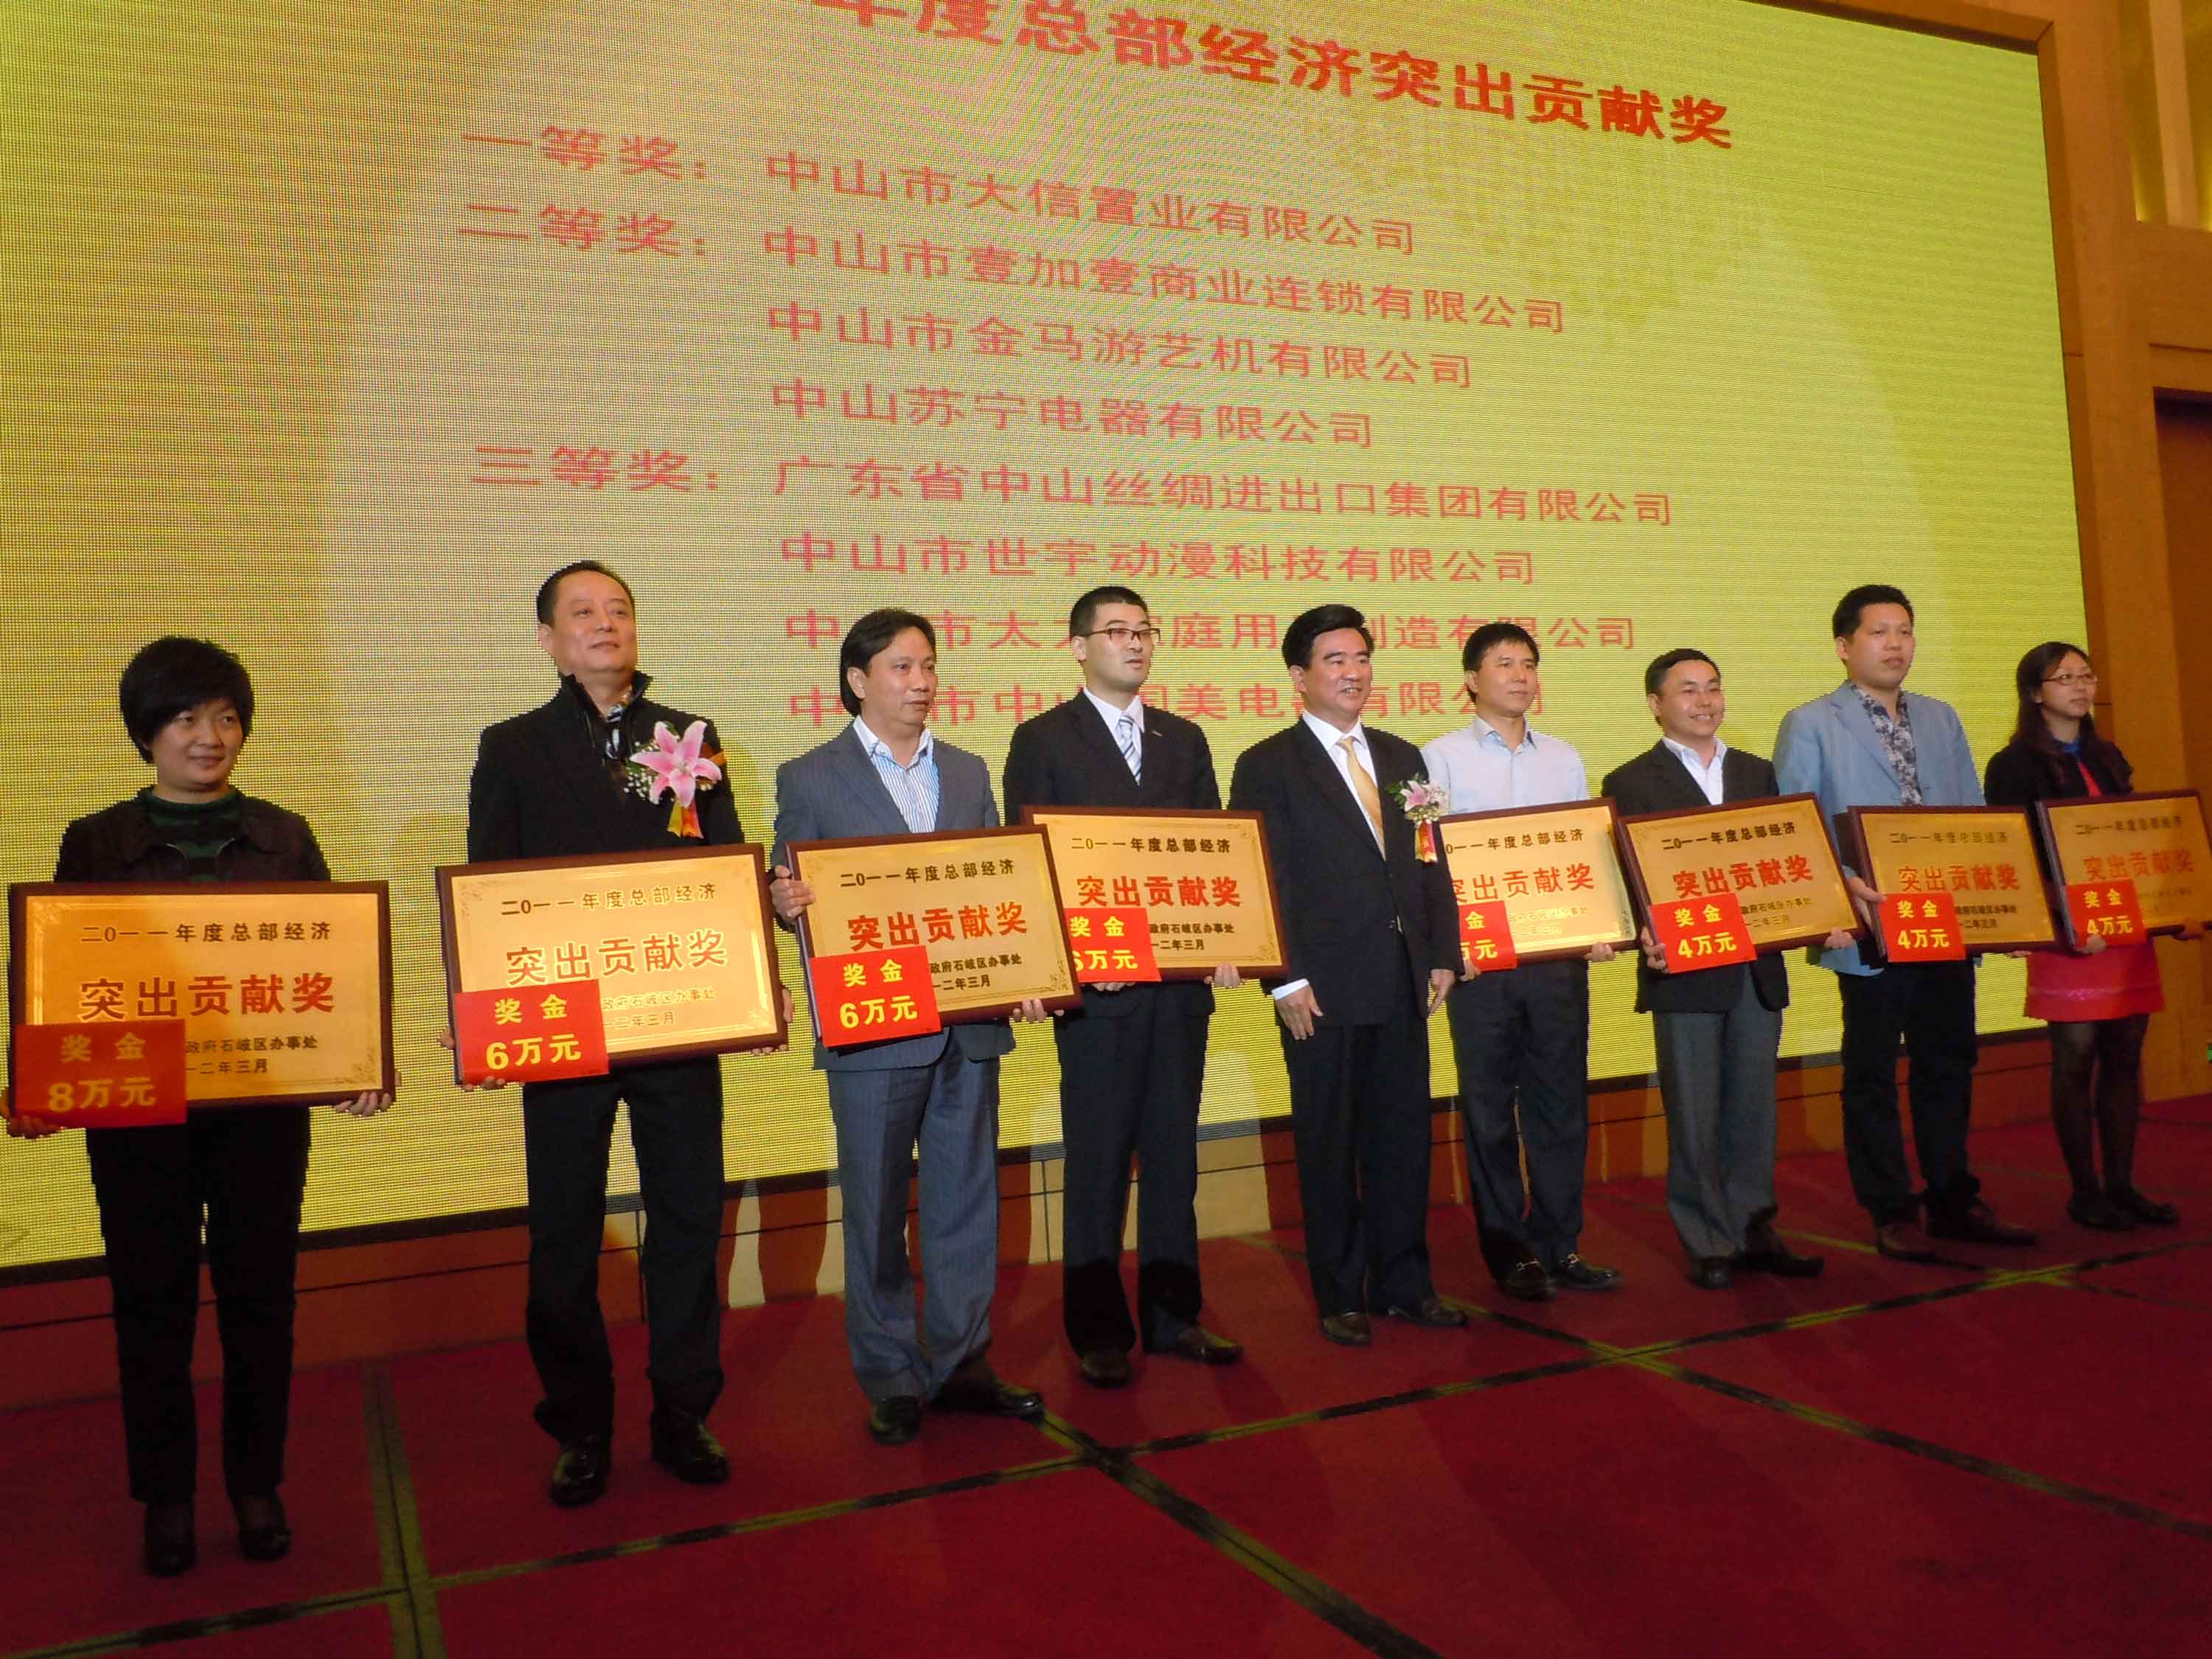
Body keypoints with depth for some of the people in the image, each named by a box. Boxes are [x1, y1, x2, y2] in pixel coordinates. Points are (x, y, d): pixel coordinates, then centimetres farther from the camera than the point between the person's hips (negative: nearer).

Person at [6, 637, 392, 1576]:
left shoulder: (285, 839, 4)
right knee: (152, 1304, 10)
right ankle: (166, 1497, 26)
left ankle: (257, 1486, 25)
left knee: (259, 1298, 9)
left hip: (265, 1104, 1)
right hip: (136, 1106, 0)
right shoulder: (96, 845, 2)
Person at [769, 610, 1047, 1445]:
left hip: (969, 1023, 4)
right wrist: (788, 900, -24)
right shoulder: (809, 778, 0)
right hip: (872, 1030, -4)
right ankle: (890, 1378, 20)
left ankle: (961, 1362, 25)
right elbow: (792, 897, 0)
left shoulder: (968, 772, 12)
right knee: (877, 1211, 6)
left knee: (967, 1200, 11)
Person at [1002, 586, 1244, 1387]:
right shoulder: (1042, 741, 1)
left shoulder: (1184, 739, 14)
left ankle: (1172, 1314, 23)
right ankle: (1099, 1330, 16)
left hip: (1181, 977, 4)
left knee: (1173, 1151, 11)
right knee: (1097, 1159, 3)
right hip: (1095, 982, -4)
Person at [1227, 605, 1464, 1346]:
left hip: (1402, 983, 5)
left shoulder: (1402, 758, 14)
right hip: (1323, 991, -5)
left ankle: (1405, 1283, 25)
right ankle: (1341, 1297, 18)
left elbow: (1431, 863, 15)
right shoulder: (1267, 767, -3)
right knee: (1328, 1143, 6)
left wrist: (1442, 955, 6)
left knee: (1404, 1135, 11)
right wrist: (1286, 981, -13)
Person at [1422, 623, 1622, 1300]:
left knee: (1561, 1101, 7)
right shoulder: (1442, 756, 2)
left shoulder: (1564, 757, 13)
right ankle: (1508, 1250, 16)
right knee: (1490, 1105, 5)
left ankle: (1559, 1245, 18)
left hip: (1560, 952, 3)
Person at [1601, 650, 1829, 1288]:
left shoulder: (1759, 773, 14)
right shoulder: (1630, 783, -1)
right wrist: (1649, 938, -22)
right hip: (1686, 971, -4)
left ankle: (1754, 1231, 23)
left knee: (1753, 1108, 12)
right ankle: (1709, 1245, 12)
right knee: (1694, 1117, 2)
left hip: (1759, 969, 5)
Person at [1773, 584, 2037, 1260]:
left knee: (1949, 1064, 13)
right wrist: (1840, 884, -24)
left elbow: (1975, 816, 15)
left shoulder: (1942, 720, 16)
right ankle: (1892, 1214, 13)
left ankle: (1954, 1202, 25)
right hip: (1873, 930, -5)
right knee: (1872, 1074, 3)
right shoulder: (1809, 726, -1)